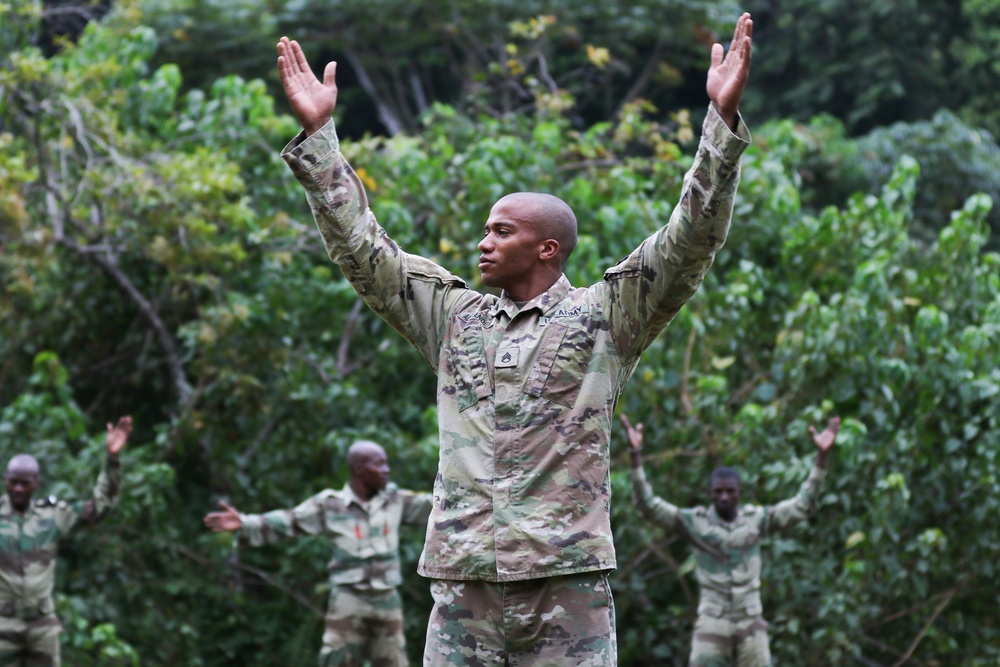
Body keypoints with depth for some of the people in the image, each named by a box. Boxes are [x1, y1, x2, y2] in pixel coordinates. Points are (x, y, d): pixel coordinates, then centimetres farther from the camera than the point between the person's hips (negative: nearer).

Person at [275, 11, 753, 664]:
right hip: (463, 579, 4)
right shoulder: (454, 315, 16)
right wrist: (318, 133, 13)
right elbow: (361, 247, 17)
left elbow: (692, 239, -5)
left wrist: (723, 119, -13)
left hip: (566, 578, -4)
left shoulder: (602, 317, 4)